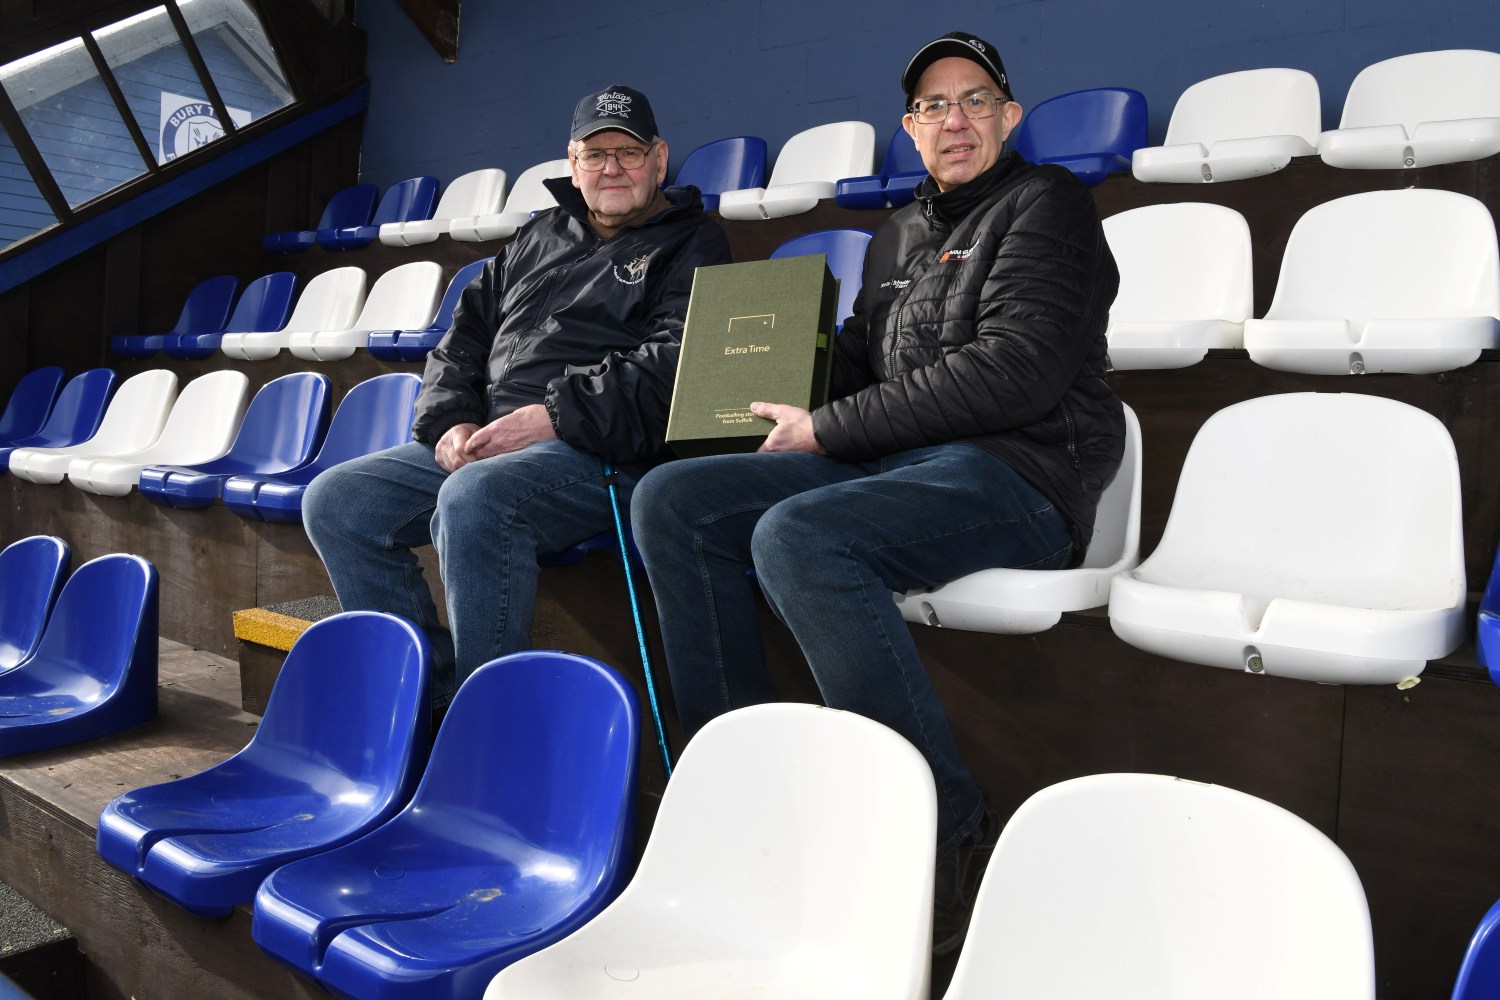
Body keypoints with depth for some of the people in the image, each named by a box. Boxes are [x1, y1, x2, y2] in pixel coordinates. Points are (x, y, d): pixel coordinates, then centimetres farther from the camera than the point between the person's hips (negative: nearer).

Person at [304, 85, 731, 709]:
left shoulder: (690, 244, 8)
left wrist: (553, 417, -17)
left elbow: (674, 364, -10)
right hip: (479, 446, 7)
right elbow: (463, 340, 24)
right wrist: (451, 422, 4)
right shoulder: (538, 238, 26)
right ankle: (433, 688, -8)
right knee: (335, 500, -7)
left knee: (471, 498, -36)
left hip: (601, 455, -7)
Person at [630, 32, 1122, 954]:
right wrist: (786, 406, 2)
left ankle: (956, 840, -23)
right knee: (670, 502, -8)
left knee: (795, 536, -34)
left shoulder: (1045, 203, 1)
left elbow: (1014, 373, -13)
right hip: (891, 463, 7)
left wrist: (827, 431, -11)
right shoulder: (898, 239, 24)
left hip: (1019, 474, -7)